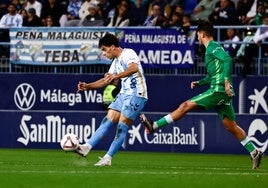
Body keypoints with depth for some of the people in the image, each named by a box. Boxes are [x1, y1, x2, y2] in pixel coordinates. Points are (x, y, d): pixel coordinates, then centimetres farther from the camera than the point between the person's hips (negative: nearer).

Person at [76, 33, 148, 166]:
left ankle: (108, 158, -7)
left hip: (136, 94, -9)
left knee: (122, 126, -9)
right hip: (124, 94, 9)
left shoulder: (128, 54, -9)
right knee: (108, 121, -1)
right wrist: (87, 86, 15)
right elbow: (106, 80, 27)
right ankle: (87, 147, -9)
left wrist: (116, 76, -42)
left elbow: (134, 68, -30)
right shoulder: (116, 62, 20)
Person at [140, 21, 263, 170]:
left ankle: (154, 126, -8)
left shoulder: (213, 47, -5)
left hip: (218, 90, -10)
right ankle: (255, 152, 8)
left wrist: (226, 81, -28)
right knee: (231, 126, 10)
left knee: (186, 106, -8)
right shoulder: (213, 48, 25)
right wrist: (199, 83, 24)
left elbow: (227, 59, -22)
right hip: (223, 93, 10)